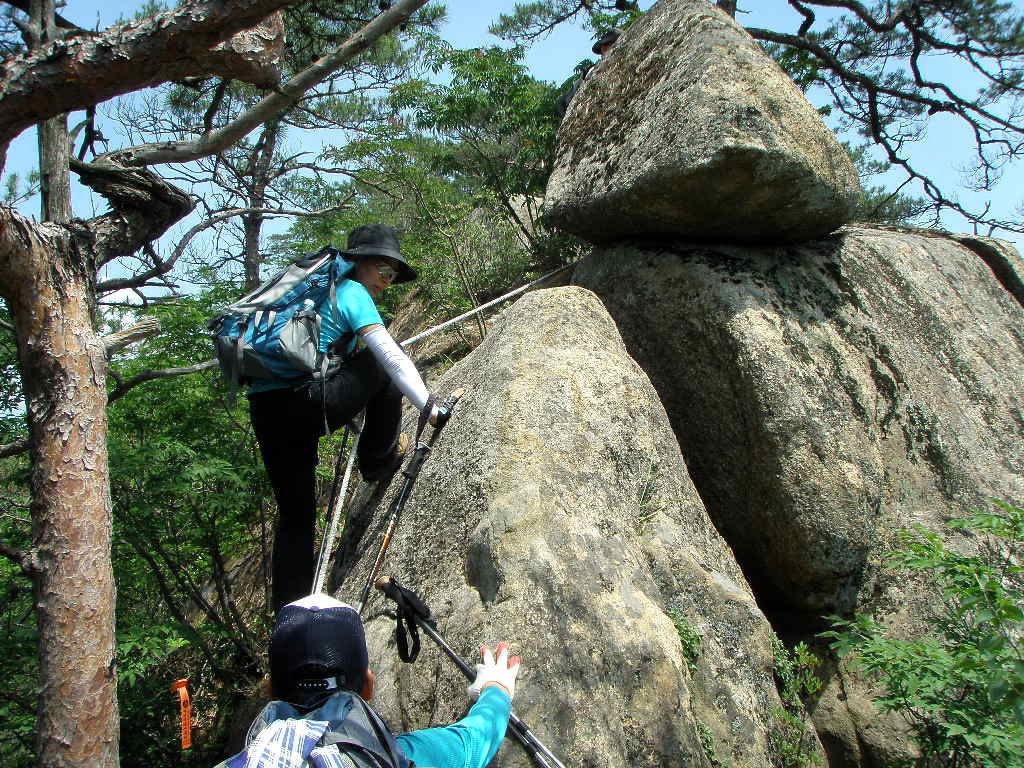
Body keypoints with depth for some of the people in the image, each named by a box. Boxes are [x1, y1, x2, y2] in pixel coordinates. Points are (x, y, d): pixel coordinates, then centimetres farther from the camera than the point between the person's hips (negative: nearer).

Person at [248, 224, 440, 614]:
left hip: (265, 412, 8)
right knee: (383, 364, 11)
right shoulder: (353, 293, 1)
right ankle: (378, 460, 16)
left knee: (295, 515, 15)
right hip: (306, 405, -8)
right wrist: (430, 407, -10)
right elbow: (392, 357, -10)